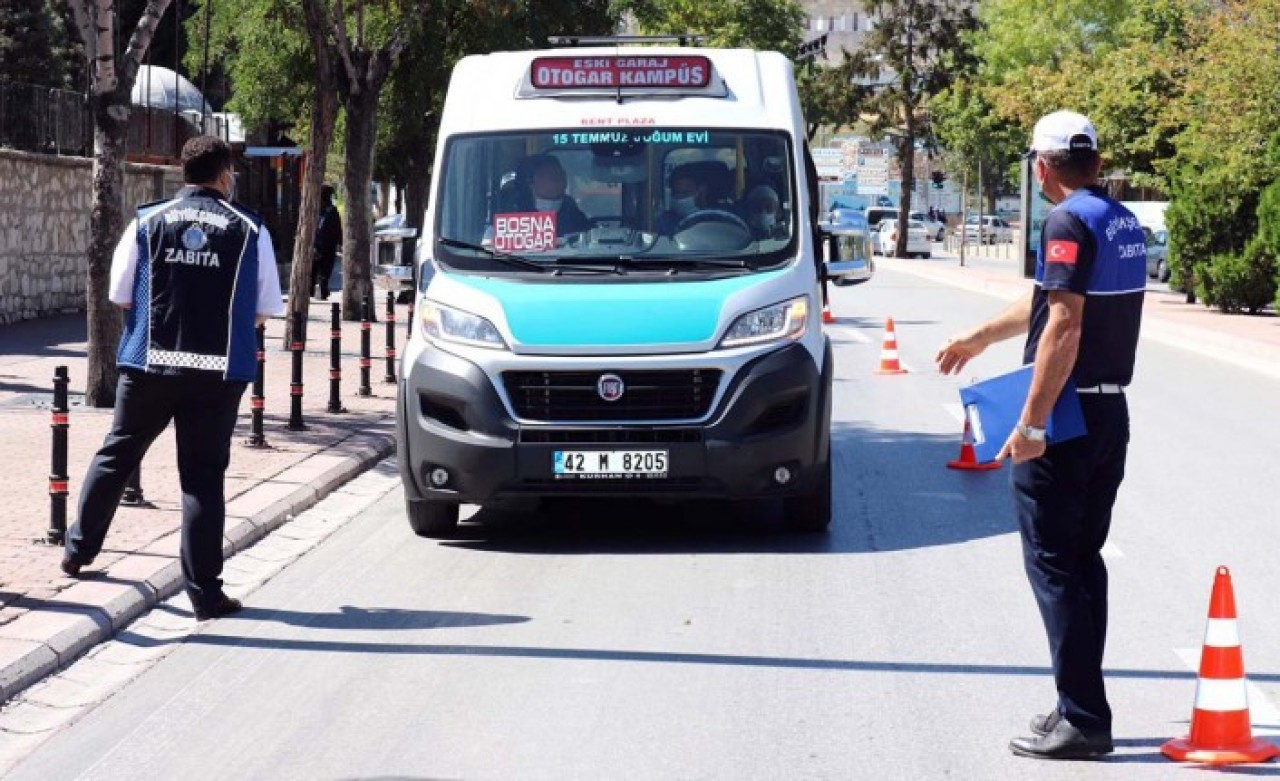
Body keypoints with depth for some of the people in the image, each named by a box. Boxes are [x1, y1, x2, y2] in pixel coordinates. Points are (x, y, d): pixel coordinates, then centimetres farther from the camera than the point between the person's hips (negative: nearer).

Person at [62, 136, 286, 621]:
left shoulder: (147, 222, 2)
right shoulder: (249, 231, -2)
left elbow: (121, 297, 6)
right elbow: (264, 311, 2)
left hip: (149, 364, 1)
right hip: (218, 371, -1)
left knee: (116, 455, 19)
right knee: (203, 476, 2)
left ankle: (79, 549, 30)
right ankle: (204, 591, 2)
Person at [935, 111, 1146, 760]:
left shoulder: (1069, 222, -15)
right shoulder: (1123, 222, 13)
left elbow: (1064, 325, -24)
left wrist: (1032, 422, -23)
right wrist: (979, 337, 39)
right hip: (1111, 413, 9)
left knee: (1052, 562, -4)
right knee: (1083, 559, 14)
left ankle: (1082, 719, -5)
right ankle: (1083, 709, 18)